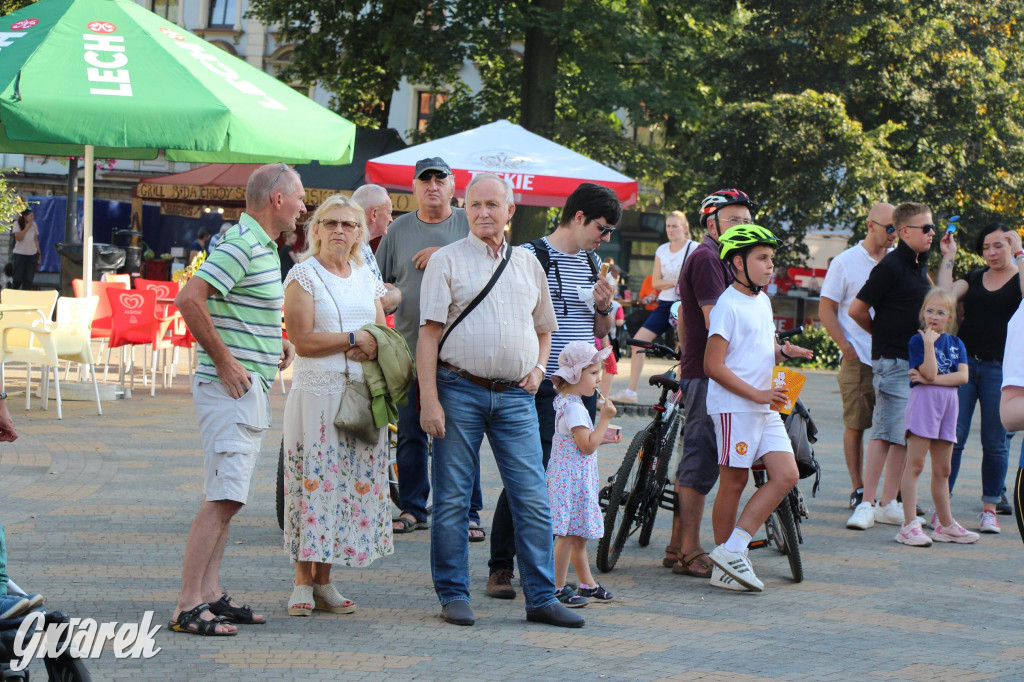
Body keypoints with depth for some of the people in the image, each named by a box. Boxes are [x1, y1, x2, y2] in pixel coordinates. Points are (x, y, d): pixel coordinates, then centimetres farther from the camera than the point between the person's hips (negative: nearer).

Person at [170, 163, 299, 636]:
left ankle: (209, 594, 17)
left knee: (224, 497, 12)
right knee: (224, 498, -13)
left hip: (250, 390, 11)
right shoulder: (241, 245, -16)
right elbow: (188, 299, -26)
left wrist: (276, 343, 16)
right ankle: (188, 607, -14)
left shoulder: (262, 246, 16)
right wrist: (225, 361, -22)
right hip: (231, 388, -11)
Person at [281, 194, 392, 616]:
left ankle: (324, 581, 8)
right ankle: (303, 584, -3)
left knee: (357, 482, 2)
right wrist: (354, 339, -8)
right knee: (313, 480, -8)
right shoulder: (303, 275, -1)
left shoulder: (367, 279, 16)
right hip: (316, 392, -5)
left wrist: (371, 348, -6)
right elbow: (303, 340, -10)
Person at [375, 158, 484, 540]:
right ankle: (412, 509, 16)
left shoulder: (469, 224, 6)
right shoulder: (399, 230, 12)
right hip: (410, 349, 3)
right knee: (410, 434, 5)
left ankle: (468, 513, 2)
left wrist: (444, 255, -13)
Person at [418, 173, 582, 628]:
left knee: (533, 500, -1)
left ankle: (541, 597, 3)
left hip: (515, 395, 3)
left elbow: (543, 327, 27)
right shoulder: (447, 261, 2)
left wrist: (538, 367, 7)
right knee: (453, 500, 0)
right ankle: (453, 596, 9)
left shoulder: (528, 264, 15)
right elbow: (429, 334, -3)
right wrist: (429, 399, -12)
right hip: (460, 390, -3)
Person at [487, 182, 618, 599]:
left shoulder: (592, 262, 17)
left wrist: (604, 308, 4)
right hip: (542, 387, -7)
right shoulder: (531, 257, -5)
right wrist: (533, 365, -19)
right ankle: (501, 568, 1)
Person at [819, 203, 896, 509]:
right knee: (856, 425, 0)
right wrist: (846, 346, -8)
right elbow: (826, 309, 1)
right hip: (859, 358, -3)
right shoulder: (845, 262, 1)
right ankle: (858, 490, 9)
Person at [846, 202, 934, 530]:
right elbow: (857, 309, -9)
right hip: (892, 360, -8)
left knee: (905, 435, 8)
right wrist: (882, 334, 5)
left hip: (916, 361, 8)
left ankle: (888, 504, 13)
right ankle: (867, 504, -9)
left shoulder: (919, 265, 15)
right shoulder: (891, 266, -12)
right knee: (886, 432, -11)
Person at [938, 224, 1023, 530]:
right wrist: (949, 256, 1)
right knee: (952, 436, -3)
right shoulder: (975, 278, 15)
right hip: (964, 364, 3)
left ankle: (990, 508, 11)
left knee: (996, 442, 2)